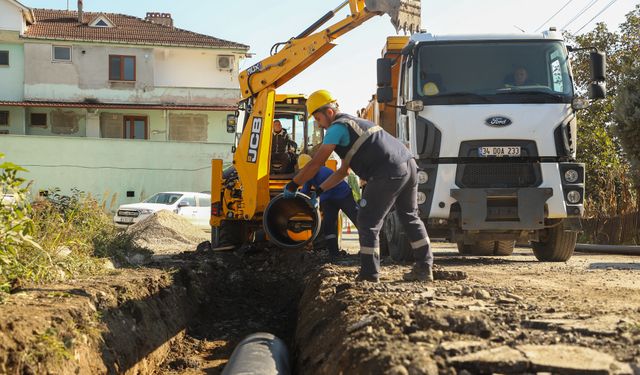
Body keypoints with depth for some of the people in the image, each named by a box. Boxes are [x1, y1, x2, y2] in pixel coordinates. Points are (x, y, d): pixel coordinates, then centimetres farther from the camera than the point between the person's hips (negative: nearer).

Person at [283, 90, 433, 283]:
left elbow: (315, 164, -2)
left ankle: (369, 275, 1)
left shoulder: (337, 128, 0)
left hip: (388, 174, -9)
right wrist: (319, 190, 30)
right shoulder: (354, 123, 30)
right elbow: (343, 171, 33)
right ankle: (424, 268, 27)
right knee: (410, 218, 22)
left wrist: (293, 185, 8)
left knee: (368, 223, 1)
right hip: (409, 165, 9)